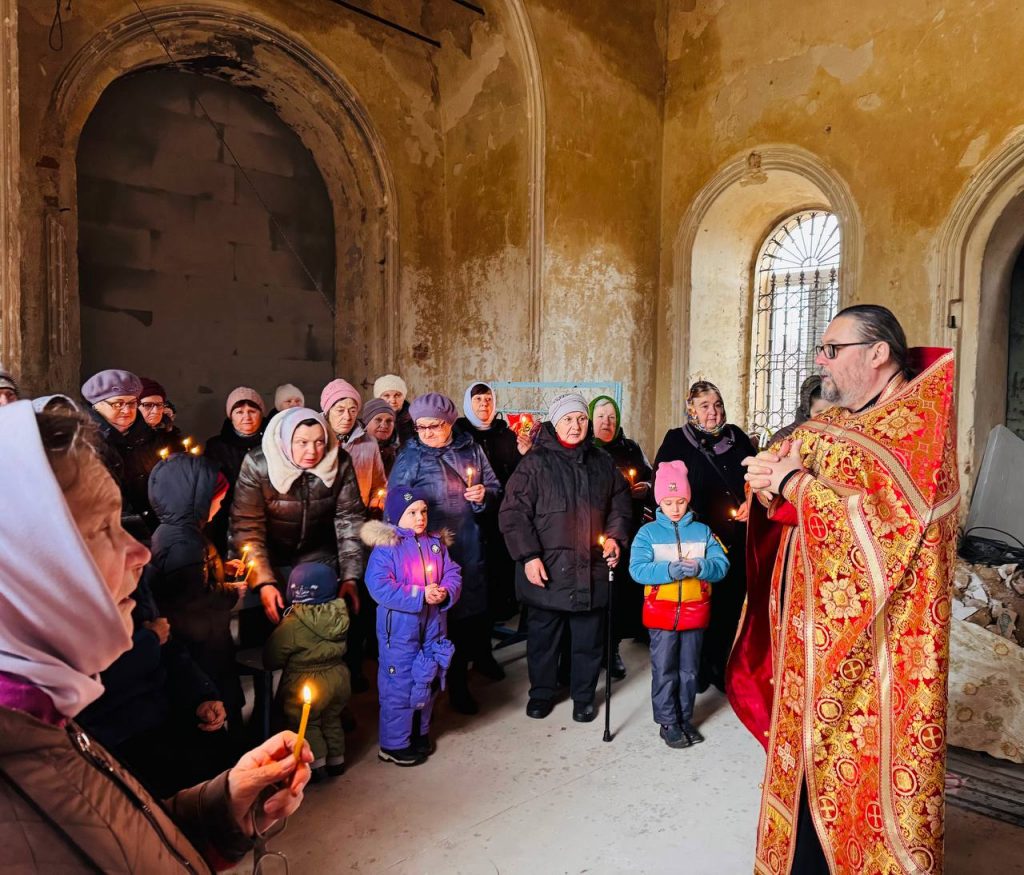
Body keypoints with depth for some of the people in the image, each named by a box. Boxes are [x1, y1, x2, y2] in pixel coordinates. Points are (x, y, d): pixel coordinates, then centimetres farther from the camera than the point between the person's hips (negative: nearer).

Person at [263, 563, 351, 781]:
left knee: (307, 724, 18)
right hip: (338, 676, 5)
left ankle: (316, 765, 22)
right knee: (332, 720, 24)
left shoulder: (292, 625, -24)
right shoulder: (340, 615, -10)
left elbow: (271, 659, -12)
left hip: (306, 683, -5)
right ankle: (336, 760, 35)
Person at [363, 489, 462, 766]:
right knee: (399, 686, 3)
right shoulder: (385, 547, -14)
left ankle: (420, 732, 39)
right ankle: (394, 744, 21)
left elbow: (453, 574, 5)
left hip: (433, 628, 6)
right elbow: (379, 587, -22)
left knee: (427, 682, 19)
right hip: (399, 630, -6)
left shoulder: (436, 543, 5)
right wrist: (420, 595, -24)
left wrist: (446, 593, -18)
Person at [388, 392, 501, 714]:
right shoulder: (409, 458, -5)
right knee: (446, 608, 7)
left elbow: (494, 487, 11)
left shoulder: (470, 449, 3)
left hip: (470, 545, 3)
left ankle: (482, 656, 45)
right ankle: (457, 684, 26)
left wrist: (484, 494, -11)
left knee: (477, 603, 15)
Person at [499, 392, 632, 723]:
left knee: (589, 638, 13)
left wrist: (614, 536, 4)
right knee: (543, 635, 12)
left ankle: (583, 695, 33)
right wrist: (528, 556, -14)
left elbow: (620, 504, 19)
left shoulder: (602, 462, 8)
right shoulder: (536, 462, -6)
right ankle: (542, 692, 33)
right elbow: (513, 512, -9)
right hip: (547, 570, -3)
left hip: (591, 570, 3)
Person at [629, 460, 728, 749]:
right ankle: (667, 722, 20)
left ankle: (685, 719, 30)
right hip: (661, 612, -2)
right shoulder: (648, 532, -3)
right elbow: (637, 569, -15)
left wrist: (701, 567, -26)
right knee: (664, 671, 5)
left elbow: (722, 565, -5)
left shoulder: (702, 531, 4)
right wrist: (669, 570, -29)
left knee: (689, 670, 14)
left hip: (695, 612, 2)